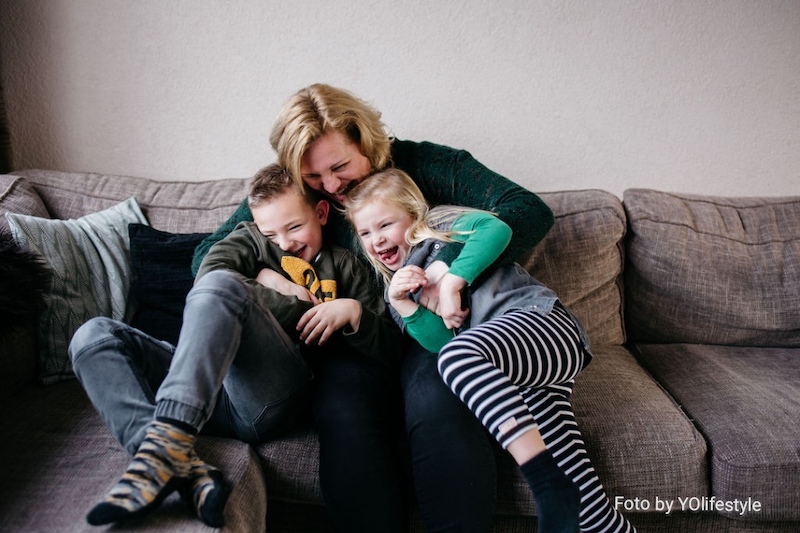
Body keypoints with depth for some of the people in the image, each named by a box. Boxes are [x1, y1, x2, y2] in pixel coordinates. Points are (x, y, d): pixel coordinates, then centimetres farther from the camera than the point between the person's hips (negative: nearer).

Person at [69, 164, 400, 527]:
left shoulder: (344, 267, 20)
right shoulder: (250, 239, 25)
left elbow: (390, 350, 14)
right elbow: (207, 276, 0)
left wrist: (352, 310, -5)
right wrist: (296, 304, 0)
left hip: (272, 397, -4)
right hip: (210, 387, 5)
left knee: (221, 285, -25)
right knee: (93, 337, -9)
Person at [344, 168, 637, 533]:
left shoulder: (438, 227, 11)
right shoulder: (396, 287, 23)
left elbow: (496, 228, -10)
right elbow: (438, 341, 6)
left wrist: (452, 282, -12)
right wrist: (401, 304, -7)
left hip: (539, 316, -6)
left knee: (458, 356, -33)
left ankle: (550, 484, -36)